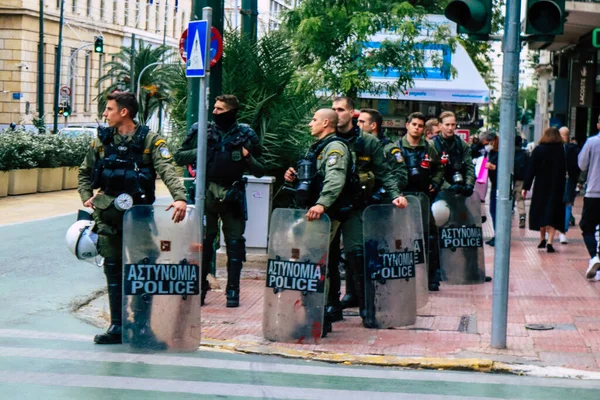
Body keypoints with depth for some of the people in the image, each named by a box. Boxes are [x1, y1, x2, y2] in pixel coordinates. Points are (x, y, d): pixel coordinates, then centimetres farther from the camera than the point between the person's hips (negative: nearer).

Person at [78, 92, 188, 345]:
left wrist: (180, 198, -30)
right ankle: (117, 327, 9)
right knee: (113, 270, 4)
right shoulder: (102, 140, 8)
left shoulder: (150, 141, -4)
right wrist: (86, 197, 5)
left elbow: (167, 170, -16)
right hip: (109, 214, 3)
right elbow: (85, 173, 20)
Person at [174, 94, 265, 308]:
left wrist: (247, 158, -12)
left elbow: (260, 170, 8)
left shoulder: (246, 135, 4)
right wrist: (197, 153, -9)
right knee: (203, 242, 2)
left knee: (234, 242, 1)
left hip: (233, 196, 0)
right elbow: (179, 156, 9)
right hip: (206, 194, 0)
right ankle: (200, 288, 11)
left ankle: (233, 290, 8)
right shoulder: (201, 131, 4)